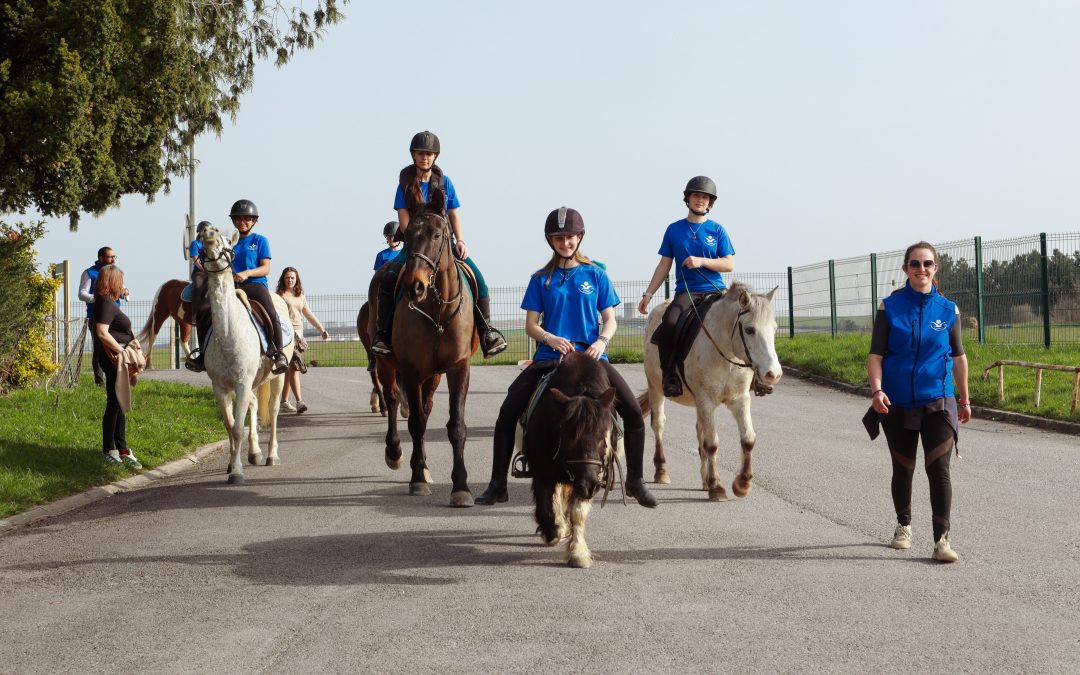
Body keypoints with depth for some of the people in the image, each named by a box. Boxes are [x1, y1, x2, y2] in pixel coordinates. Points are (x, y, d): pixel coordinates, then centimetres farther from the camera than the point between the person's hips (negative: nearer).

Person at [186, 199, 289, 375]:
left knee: (271, 315, -30)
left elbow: (265, 268, 0)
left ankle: (278, 353, -14)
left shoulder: (260, 241, 9)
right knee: (202, 309, -17)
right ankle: (203, 350, -5)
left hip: (255, 283, -3)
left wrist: (246, 273, -17)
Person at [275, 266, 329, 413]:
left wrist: (322, 329, 23)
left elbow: (309, 315, 25)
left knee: (289, 368, 10)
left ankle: (284, 401, 18)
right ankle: (299, 401, -22)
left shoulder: (301, 296, 18)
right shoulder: (280, 295, 0)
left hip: (299, 332, 6)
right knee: (294, 364, -16)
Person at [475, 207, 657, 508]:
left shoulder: (596, 275, 7)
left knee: (633, 412, -15)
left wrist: (601, 341, -16)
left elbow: (610, 320, 6)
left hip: (590, 356, 0)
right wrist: (551, 339, -18)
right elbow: (531, 325, 4)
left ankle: (635, 481, 3)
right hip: (548, 358, 0)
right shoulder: (541, 279, 7)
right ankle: (497, 484, -4)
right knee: (507, 413, -14)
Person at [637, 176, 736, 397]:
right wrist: (648, 294, 7)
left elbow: (729, 264, 3)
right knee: (669, 323, -33)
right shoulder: (674, 229, 10)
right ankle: (669, 374, -17)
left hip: (715, 290, 1)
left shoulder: (717, 230, 9)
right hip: (686, 292, -1)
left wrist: (701, 261, -11)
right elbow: (664, 265, 13)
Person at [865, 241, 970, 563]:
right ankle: (903, 526, 35)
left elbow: (958, 356, 9)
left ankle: (942, 539, -10)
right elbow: (875, 355, -5)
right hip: (897, 404, 1)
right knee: (903, 469, 15)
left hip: (937, 402, -1)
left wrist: (964, 398, 14)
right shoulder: (889, 307, -3)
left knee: (938, 469, -12)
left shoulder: (948, 310, 0)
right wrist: (876, 390, -20)